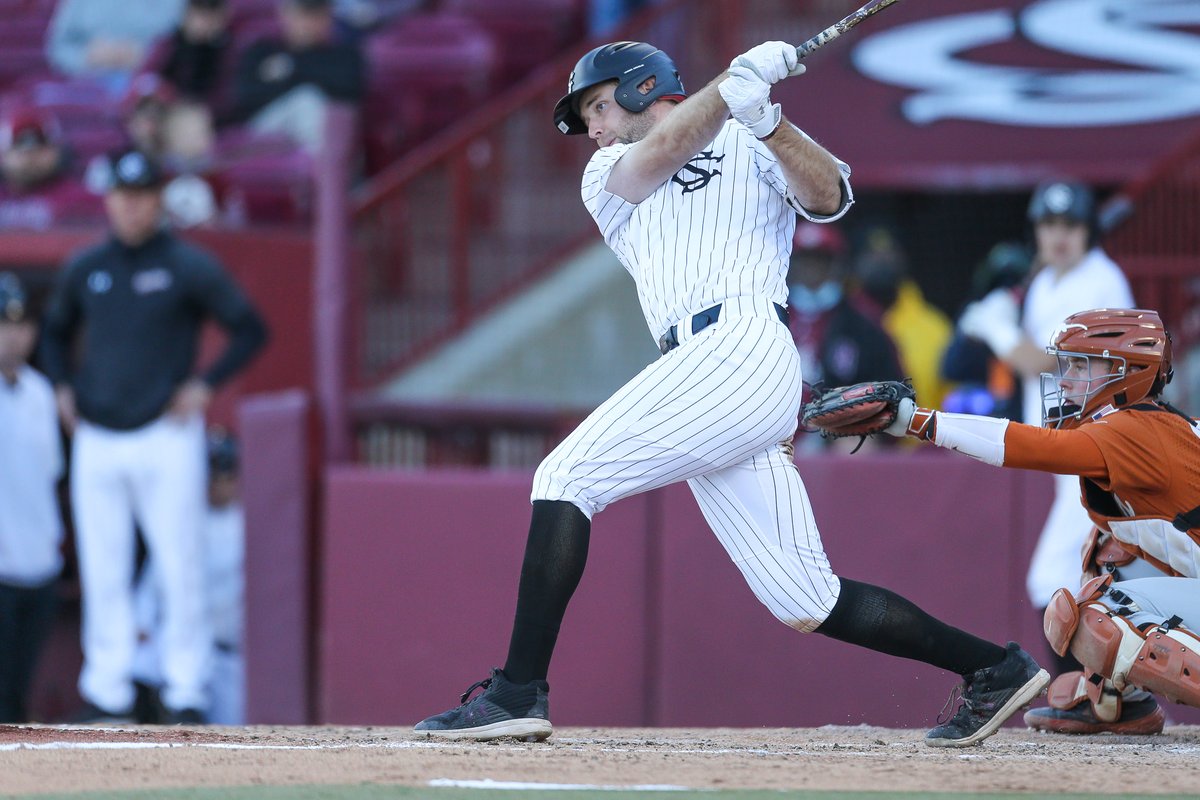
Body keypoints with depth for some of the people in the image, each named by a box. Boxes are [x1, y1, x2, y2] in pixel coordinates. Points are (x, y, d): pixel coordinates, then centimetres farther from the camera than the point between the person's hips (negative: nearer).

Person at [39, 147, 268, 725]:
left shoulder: (188, 268, -2)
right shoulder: (85, 270, 10)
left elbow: (250, 330, 0)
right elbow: (55, 333, 26)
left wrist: (204, 385, -8)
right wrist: (63, 388, 10)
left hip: (165, 439, -4)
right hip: (96, 440, 4)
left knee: (180, 568, -5)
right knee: (102, 573, 3)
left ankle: (184, 692, 2)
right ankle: (105, 694, 9)